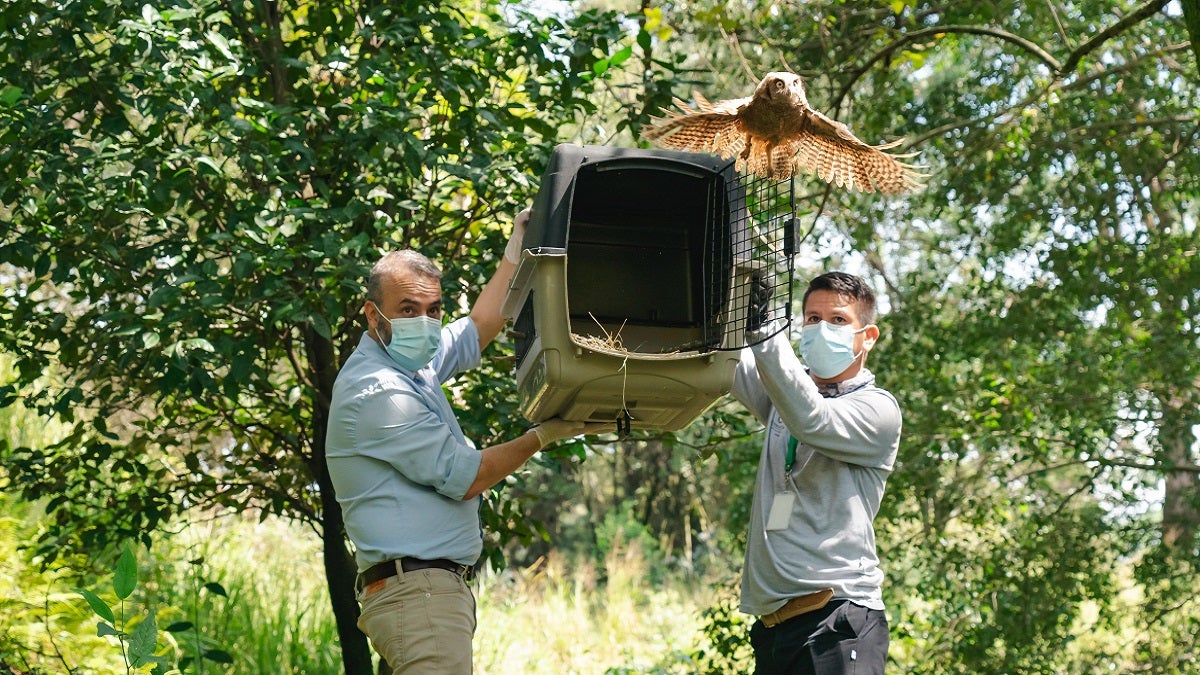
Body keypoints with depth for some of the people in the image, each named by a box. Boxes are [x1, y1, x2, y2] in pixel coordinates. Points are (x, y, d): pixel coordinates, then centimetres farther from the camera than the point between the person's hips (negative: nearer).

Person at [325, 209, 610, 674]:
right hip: (417, 592, -10)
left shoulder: (411, 367, 16)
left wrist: (517, 250, 27)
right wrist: (543, 436, 0)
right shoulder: (377, 392, -14)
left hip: (434, 589, 10)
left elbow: (477, 330, 33)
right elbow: (466, 478, -12)